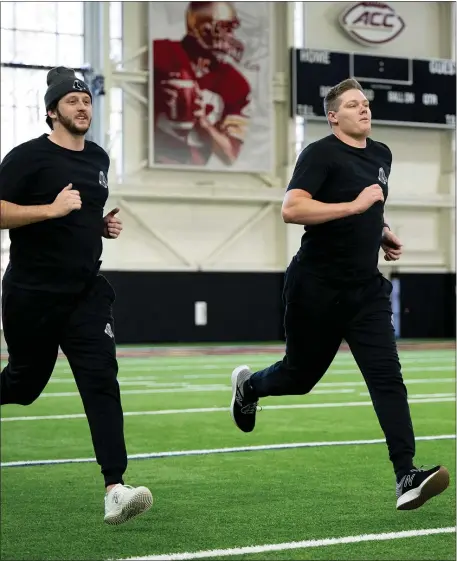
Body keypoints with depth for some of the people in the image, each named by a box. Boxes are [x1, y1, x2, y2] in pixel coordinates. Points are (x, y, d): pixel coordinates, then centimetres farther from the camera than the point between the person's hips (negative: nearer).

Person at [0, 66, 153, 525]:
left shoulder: (99, 159, 13)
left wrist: (105, 225, 9)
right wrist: (52, 210, -24)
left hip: (86, 290, 4)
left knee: (101, 379, -11)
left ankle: (114, 489, -18)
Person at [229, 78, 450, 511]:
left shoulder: (382, 155, 12)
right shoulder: (321, 154, -11)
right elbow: (291, 209, -25)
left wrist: (382, 232, 14)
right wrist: (353, 206, -27)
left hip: (366, 289, 5)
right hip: (317, 288, -5)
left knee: (387, 377, -10)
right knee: (301, 374, 11)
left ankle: (406, 477, -15)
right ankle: (247, 385, 45)